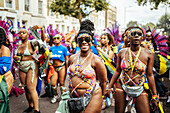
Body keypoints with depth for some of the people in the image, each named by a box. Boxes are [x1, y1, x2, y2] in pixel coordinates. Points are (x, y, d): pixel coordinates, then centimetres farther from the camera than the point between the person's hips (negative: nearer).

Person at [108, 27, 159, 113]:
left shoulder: (148, 54, -5)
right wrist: (109, 87, 5)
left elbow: (150, 75, -2)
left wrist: (155, 96, -2)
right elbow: (117, 71, 5)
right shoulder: (122, 52, 0)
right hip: (122, 89, 1)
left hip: (139, 90, -1)